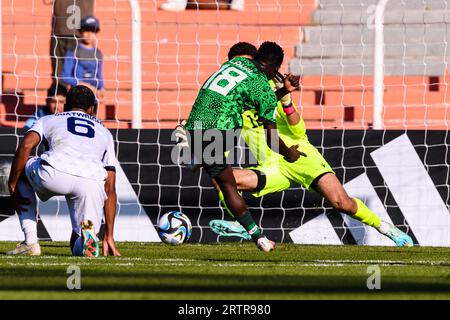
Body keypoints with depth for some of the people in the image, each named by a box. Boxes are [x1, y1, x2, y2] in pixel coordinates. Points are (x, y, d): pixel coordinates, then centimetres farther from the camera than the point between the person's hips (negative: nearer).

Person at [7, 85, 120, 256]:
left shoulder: (48, 120, 31)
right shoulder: (104, 132, 38)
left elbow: (26, 146, 8)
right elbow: (110, 189, 32)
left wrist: (12, 185, 15)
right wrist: (109, 236, 31)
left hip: (54, 175, -2)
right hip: (94, 183, 2)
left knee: (21, 172, 33)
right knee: (80, 249, 18)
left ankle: (30, 242, 19)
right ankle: (87, 229, -22)